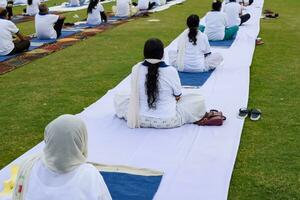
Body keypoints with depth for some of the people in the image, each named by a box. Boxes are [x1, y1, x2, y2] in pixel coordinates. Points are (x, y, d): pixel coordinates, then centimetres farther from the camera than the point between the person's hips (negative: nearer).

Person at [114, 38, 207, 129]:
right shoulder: (171, 71, -20)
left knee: (118, 98, 25)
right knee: (199, 99, 12)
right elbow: (178, 97, -6)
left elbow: (135, 93, 2)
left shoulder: (136, 69, -13)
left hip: (141, 120, 0)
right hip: (168, 122, 0)